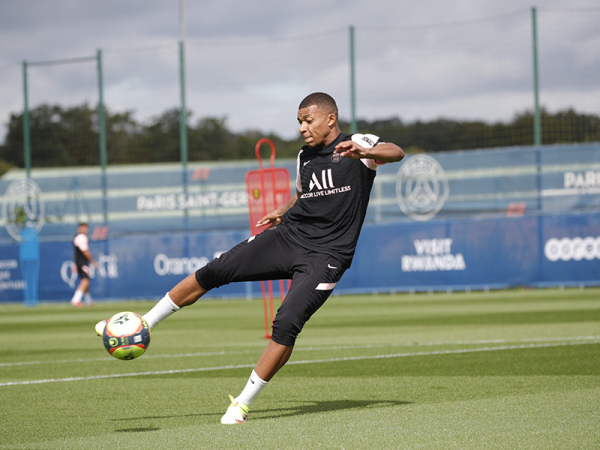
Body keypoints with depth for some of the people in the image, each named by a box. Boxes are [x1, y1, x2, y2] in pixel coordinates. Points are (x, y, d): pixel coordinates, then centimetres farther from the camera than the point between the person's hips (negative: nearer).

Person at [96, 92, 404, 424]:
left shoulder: (356, 146, -6)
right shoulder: (305, 156, 14)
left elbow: (396, 153, -27)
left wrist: (365, 153, -44)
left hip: (324, 256, -6)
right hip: (287, 235, 6)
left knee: (286, 325, -20)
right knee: (213, 272, -5)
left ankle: (243, 404, -8)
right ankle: (141, 326, 6)